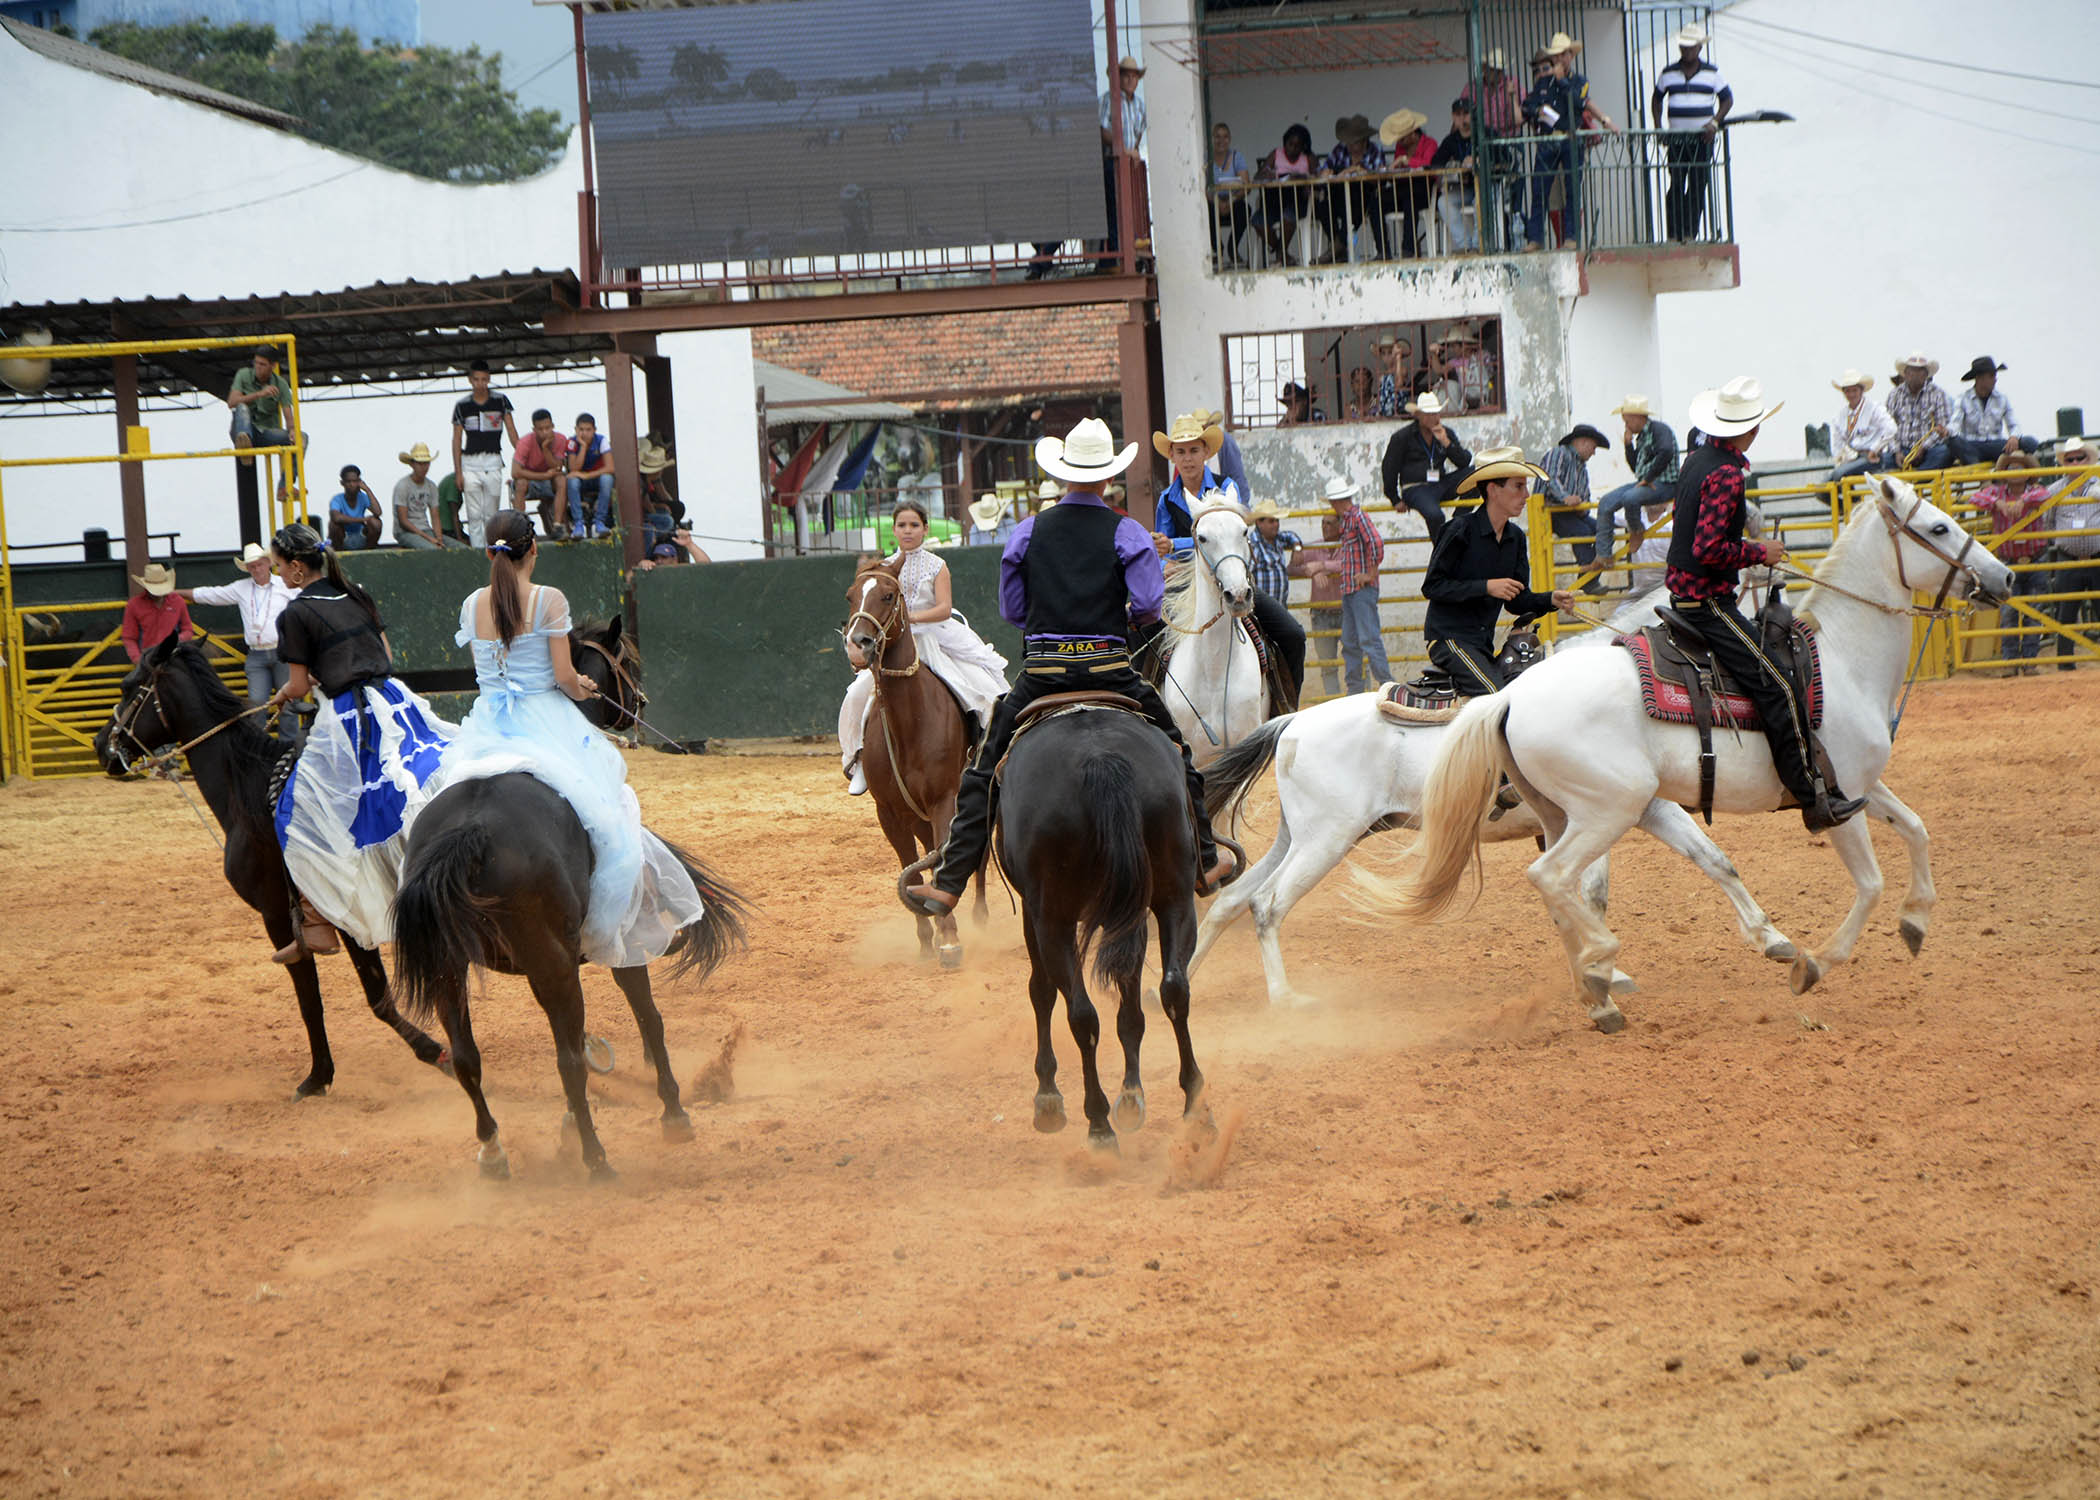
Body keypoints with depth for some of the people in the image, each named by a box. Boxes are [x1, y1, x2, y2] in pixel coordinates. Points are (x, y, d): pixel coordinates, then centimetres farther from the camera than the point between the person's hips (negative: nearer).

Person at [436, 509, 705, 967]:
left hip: (488, 724, 5)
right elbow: (564, 676, -12)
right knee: (606, 812, 1)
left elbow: (488, 670, 11)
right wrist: (579, 689, 11)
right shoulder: (548, 600, -11)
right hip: (543, 719, -5)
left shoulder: (472, 605, 4)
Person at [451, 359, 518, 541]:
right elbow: (457, 439, 6)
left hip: (493, 462, 0)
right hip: (470, 462, 0)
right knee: (474, 515, -3)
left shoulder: (500, 401, 4)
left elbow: (511, 430, 4)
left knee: (492, 514, 3)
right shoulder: (462, 405, 4)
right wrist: (458, 471, 1)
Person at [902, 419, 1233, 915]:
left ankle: (949, 883, 1)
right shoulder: (1125, 533, -1)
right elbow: (1149, 604, -11)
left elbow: (1011, 609, 8)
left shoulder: (1028, 532, 4)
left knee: (984, 772, 9)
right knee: (1176, 755, 19)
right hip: (1111, 668, -1)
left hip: (1041, 671, 1)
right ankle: (1203, 865, 21)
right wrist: (1124, 613, 11)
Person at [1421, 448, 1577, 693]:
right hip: (1449, 637, -8)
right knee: (1498, 696, -25)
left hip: (1484, 644, 8)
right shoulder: (1462, 529, -11)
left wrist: (1551, 600, -8)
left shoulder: (1516, 537, 10)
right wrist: (1487, 587, -20)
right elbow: (1432, 586, -14)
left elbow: (1517, 601, 12)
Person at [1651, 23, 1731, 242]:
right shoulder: (1668, 74, 8)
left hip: (1702, 137, 0)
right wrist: (1659, 128, 8)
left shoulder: (1712, 73, 4)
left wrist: (1715, 122, -7)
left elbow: (1727, 99, 8)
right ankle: (1673, 234, -8)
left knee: (1698, 186, -2)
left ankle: (1690, 233, 3)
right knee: (1676, 184, -7)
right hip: (1676, 138, 0)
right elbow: (1657, 99, 19)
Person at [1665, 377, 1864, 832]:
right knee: (1777, 689, -12)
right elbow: (1709, 549, -26)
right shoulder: (1727, 475, -20)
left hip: (1682, 587, 11)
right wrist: (1759, 553, -13)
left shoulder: (1698, 459, 10)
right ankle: (1815, 799, -15)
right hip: (1708, 599, -11)